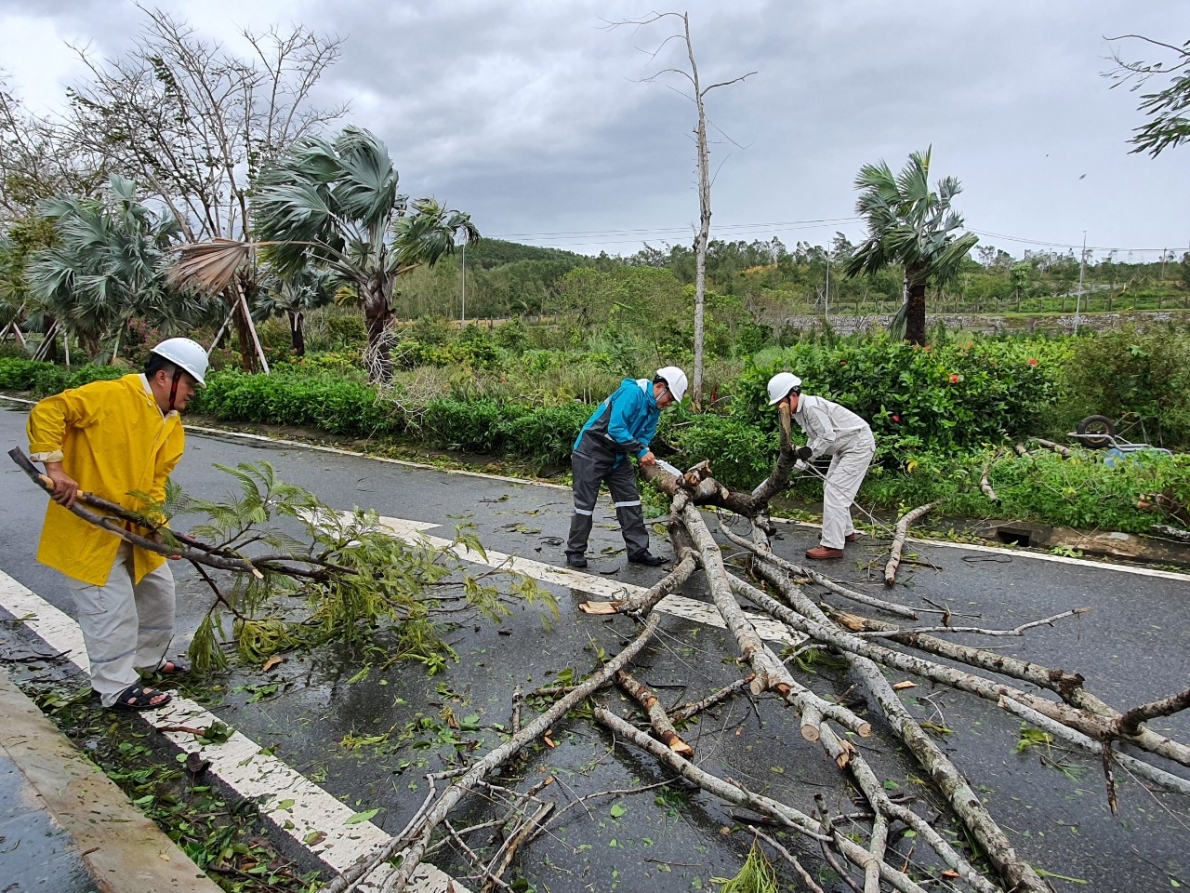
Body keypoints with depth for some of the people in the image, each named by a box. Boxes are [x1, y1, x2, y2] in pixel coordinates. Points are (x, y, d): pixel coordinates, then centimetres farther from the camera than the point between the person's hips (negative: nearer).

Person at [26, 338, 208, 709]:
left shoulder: (171, 426, 5)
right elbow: (48, 412, -22)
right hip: (88, 525, -8)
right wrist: (55, 468, -27)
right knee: (112, 605, -2)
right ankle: (117, 687, 15)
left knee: (158, 589, 18)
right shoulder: (111, 396, -18)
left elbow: (155, 481, 3)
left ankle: (149, 658, 39)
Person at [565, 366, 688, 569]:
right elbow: (615, 428, -29)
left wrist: (645, 452, -14)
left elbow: (644, 436, 8)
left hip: (617, 455, 9)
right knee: (585, 503, -1)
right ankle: (575, 552, 11)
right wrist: (640, 451, -26)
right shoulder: (632, 392, -23)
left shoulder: (655, 408, 5)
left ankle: (638, 550, 13)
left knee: (630, 499, 6)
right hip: (591, 451, -8)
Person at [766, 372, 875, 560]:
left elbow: (828, 436, -27)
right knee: (832, 488, 19)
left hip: (859, 445, -11)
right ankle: (845, 532, 35)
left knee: (835, 491, -14)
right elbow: (814, 438, 8)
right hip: (845, 447, 11)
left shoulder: (811, 406, -26)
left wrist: (809, 453, -19)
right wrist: (797, 465, 1)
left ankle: (832, 545, -12)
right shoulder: (799, 410, 4)